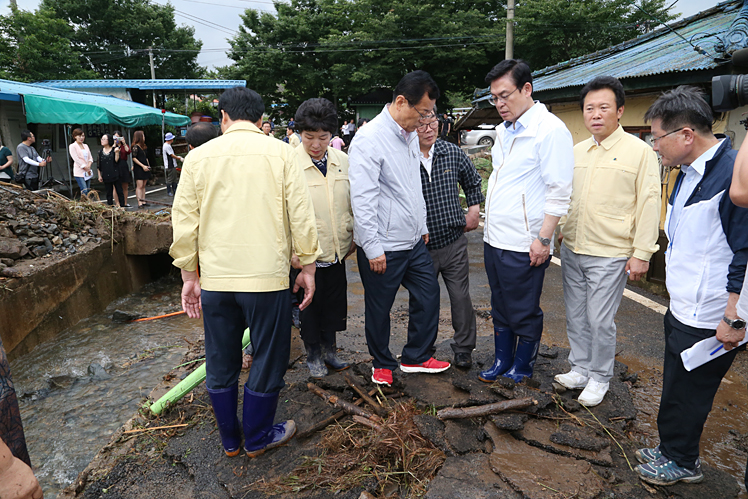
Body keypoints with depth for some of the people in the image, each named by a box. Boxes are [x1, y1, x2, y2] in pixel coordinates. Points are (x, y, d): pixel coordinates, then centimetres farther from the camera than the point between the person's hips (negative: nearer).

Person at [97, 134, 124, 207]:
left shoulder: (114, 150, 0)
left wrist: (117, 153, -20)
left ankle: (122, 206, 6)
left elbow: (116, 160, -8)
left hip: (115, 175, -3)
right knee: (109, 192, 6)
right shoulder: (100, 151, 8)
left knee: (119, 191, 0)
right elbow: (99, 165, 11)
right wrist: (99, 176, 9)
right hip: (106, 176, 3)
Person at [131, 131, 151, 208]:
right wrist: (143, 166, -16)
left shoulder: (143, 146, 16)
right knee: (139, 186, -9)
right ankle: (139, 203, -11)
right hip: (138, 169, -8)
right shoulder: (135, 147, -9)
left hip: (145, 168, 8)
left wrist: (148, 165, 13)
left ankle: (143, 201, 12)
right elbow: (134, 158, -13)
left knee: (143, 186, 9)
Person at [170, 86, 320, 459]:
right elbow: (301, 215, -5)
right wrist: (307, 267, 5)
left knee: (220, 364, 17)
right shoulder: (280, 153, -3)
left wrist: (189, 275, 13)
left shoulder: (198, 156, 2)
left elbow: (184, 222, 4)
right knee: (267, 360, 14)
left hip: (215, 279, 3)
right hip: (267, 276, -2)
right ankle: (257, 438, 30)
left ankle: (229, 440, 35)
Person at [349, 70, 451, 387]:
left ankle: (416, 357, 32)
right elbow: (362, 198, -21)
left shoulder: (410, 135, 9)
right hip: (382, 247, -8)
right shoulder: (369, 139, -18)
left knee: (428, 292, 14)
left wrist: (422, 225, 21)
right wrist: (373, 247, -21)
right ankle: (382, 363, 31)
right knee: (379, 309, 9)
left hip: (413, 241, 8)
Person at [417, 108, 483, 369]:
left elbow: (473, 182, 19)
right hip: (420, 246, -2)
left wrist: (474, 211, 12)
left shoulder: (453, 153, 0)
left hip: (454, 242, 2)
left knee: (461, 297, 9)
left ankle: (464, 349, 29)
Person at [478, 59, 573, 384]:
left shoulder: (550, 129, -12)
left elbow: (558, 192, -15)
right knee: (500, 308, 18)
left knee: (525, 313, 8)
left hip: (524, 244, -8)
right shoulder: (504, 130, 14)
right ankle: (502, 361, 34)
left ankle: (522, 367, 27)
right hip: (494, 239, 8)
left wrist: (543, 239, -17)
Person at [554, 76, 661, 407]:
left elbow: (649, 204, -8)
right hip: (571, 250, 6)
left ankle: (600, 378, 22)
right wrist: (558, 231, 17)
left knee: (600, 321, 2)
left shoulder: (640, 151, -6)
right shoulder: (576, 151, 10)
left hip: (609, 255, -5)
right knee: (576, 316, 14)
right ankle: (580, 369, 31)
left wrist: (641, 253, -11)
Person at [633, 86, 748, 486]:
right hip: (682, 311, 9)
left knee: (684, 393, 8)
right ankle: (673, 451, 37)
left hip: (708, 321, -9)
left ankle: (680, 462, 28)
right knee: (676, 386, 20)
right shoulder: (689, 174, 10)